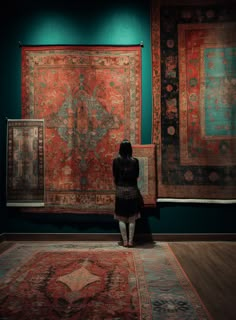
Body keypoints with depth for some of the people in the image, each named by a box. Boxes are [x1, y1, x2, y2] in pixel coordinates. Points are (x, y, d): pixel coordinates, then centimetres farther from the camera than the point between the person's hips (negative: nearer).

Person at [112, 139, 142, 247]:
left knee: (121, 218, 7)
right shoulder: (135, 161, -5)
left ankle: (125, 241, 9)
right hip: (132, 190, 0)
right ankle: (131, 241, 10)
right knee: (132, 218, 8)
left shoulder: (116, 160, -5)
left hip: (120, 190, 0)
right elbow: (137, 175, 3)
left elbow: (115, 176, 0)